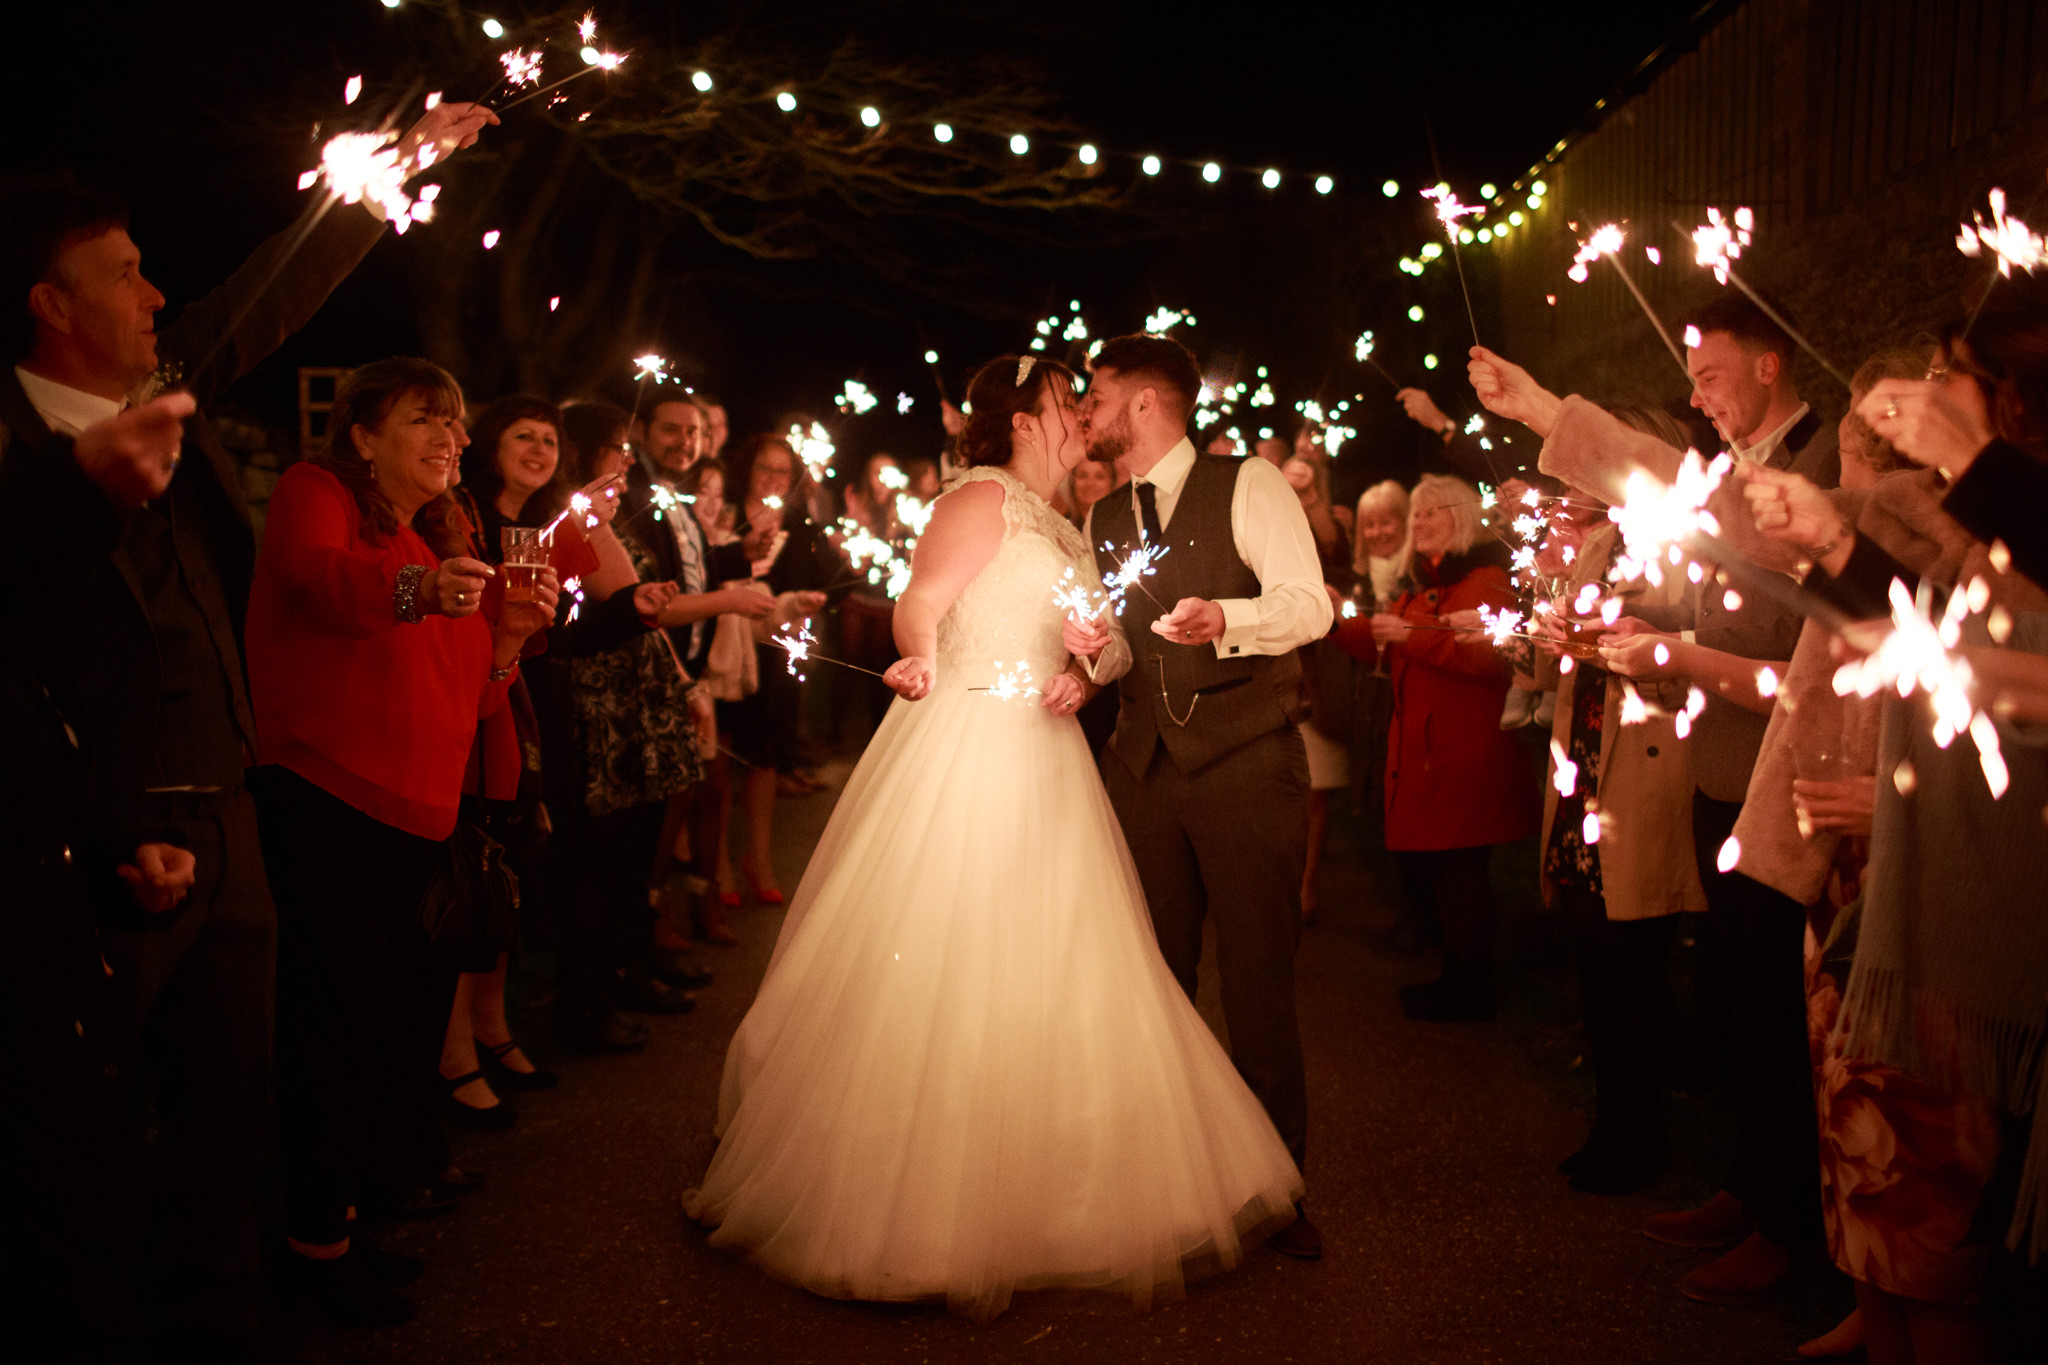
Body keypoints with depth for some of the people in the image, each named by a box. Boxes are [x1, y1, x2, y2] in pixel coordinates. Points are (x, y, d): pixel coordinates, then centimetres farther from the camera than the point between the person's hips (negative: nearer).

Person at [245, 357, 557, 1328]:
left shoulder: (444, 550, 22)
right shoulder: (317, 493, 0)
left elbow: (466, 702, 18)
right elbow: (314, 573, -25)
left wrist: (508, 638, -3)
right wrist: (415, 590, -44)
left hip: (416, 814, 8)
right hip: (322, 802, -7)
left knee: (403, 1007, 8)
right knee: (338, 1012, -6)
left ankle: (341, 1219, 22)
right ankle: (316, 1238, 7)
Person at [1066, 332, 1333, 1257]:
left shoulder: (1248, 486, -1)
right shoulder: (1102, 523, 17)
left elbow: (1309, 605, -12)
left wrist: (1224, 617, -30)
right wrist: (1094, 648, -5)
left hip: (1246, 764, -5)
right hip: (1143, 765, 5)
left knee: (1257, 979, -1)